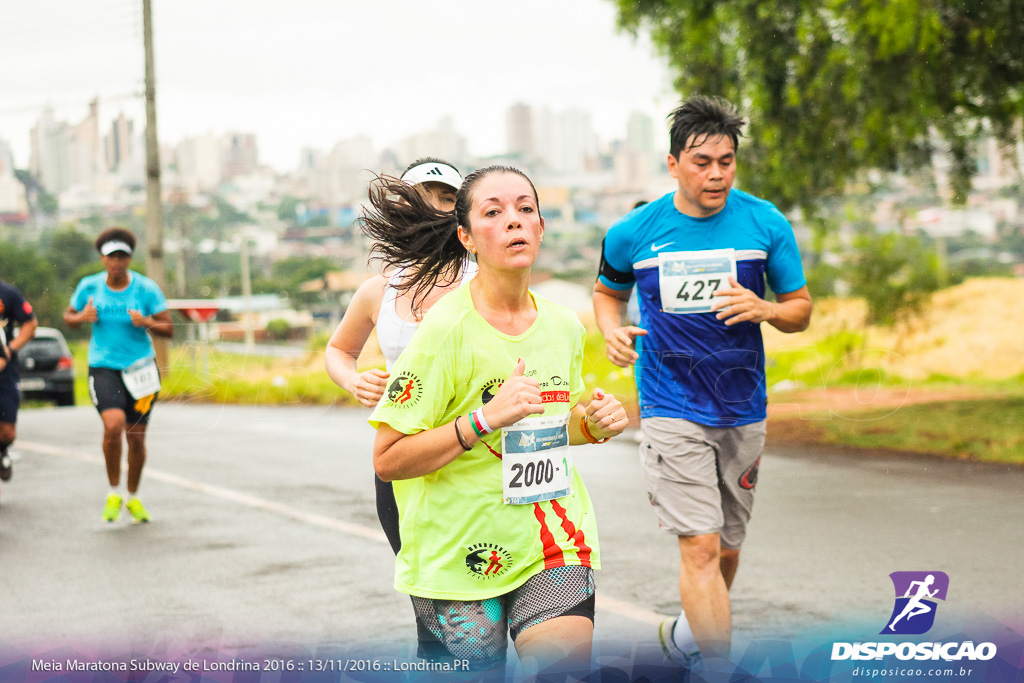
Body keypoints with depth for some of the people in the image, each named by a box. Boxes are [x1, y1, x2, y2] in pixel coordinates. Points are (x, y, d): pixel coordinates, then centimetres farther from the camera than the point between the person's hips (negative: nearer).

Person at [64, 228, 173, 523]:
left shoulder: (146, 288, -5)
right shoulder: (89, 286, -2)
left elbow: (169, 329, -3)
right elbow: (68, 316, 13)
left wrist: (146, 322, -23)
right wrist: (82, 317, -10)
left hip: (140, 367, 1)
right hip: (103, 368, -1)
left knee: (136, 436, 7)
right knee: (114, 424, -23)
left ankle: (132, 496, 31)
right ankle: (114, 491, -1)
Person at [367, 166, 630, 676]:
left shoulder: (563, 325, 5)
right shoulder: (447, 329, -14)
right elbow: (387, 460, -16)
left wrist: (593, 426, 1)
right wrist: (486, 418, -24)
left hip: (554, 541, 4)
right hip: (461, 554, -4)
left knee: (567, 664, -14)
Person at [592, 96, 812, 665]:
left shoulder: (766, 224, -3)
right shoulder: (634, 233, -4)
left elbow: (802, 309, 5)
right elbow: (608, 291, 16)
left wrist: (764, 309, -17)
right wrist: (612, 330, -6)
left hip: (743, 409, 3)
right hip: (672, 410, -3)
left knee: (728, 546, 15)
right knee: (701, 546, -14)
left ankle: (688, 632, 41)